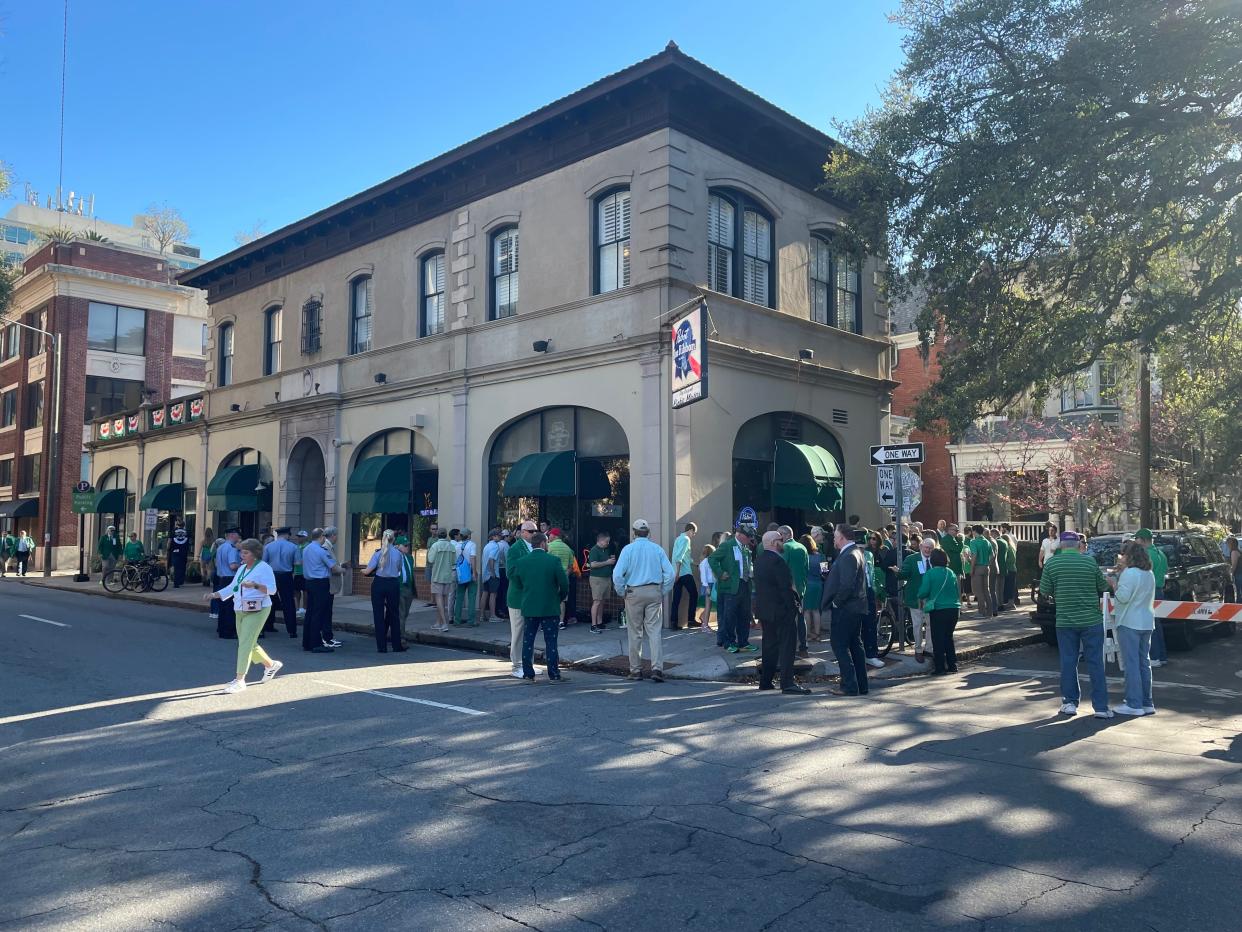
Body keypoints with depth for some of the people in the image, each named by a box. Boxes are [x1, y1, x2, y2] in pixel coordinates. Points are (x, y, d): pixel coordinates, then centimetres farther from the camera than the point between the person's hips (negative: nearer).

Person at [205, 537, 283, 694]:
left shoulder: (264, 568, -10)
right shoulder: (242, 568, 16)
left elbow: (272, 588, -19)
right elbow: (231, 588, 16)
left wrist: (255, 585, -33)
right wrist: (214, 594, 4)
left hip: (257, 610, -9)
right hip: (241, 611, 9)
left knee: (245, 644, -11)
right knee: (249, 644, 14)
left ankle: (240, 680, -7)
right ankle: (271, 664, 33)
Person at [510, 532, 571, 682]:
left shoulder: (522, 561, 1)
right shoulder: (554, 560, -9)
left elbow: (516, 583, 8)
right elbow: (564, 584, -9)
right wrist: (560, 598, 8)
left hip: (529, 608, 3)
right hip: (550, 608, -3)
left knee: (527, 641, 10)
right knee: (551, 642, 3)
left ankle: (528, 674, 13)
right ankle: (554, 675, 6)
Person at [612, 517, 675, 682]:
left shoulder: (628, 549, -4)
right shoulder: (657, 549, 2)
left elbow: (617, 574, -11)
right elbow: (669, 573, -2)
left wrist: (622, 593, 2)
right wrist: (663, 592, 8)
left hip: (634, 593, -1)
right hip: (654, 593, 1)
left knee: (635, 633, 8)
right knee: (654, 632, 2)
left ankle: (636, 670, 14)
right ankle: (657, 668, -10)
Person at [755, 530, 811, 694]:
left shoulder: (759, 560, 11)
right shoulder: (777, 561, -18)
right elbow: (786, 587, -21)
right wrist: (795, 604, -13)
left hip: (763, 609, 9)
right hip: (780, 610, -9)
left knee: (770, 645, 15)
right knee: (786, 645, -5)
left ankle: (765, 681, 19)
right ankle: (787, 683, -6)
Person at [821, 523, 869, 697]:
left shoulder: (848, 556, -19)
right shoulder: (856, 552, 13)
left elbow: (846, 585, -26)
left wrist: (836, 602, -15)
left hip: (845, 609, -10)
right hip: (856, 607, 10)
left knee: (840, 645, -4)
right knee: (855, 645, 14)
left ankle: (849, 686, -4)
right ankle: (862, 686, 19)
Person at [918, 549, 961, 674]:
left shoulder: (929, 573, -9)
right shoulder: (952, 573, 6)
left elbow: (923, 592, -14)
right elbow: (957, 592, 13)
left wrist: (921, 600, 7)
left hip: (938, 609, -5)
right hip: (953, 608, 5)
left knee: (938, 639, 2)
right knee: (948, 637, 16)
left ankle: (939, 667, 3)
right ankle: (952, 665, 17)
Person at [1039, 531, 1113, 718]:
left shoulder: (1051, 564, -5)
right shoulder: (1090, 562, -4)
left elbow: (1045, 591, 1)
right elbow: (1103, 586, 5)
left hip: (1065, 621, 0)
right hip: (1091, 620, 0)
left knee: (1068, 662, 10)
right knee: (1095, 663, 5)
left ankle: (1070, 703, 15)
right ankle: (1101, 707, 6)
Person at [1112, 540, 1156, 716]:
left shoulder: (1129, 573, -15)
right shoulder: (1149, 574, 12)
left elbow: (1123, 597, -21)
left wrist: (1115, 585, -3)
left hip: (1129, 623, -9)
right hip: (1147, 623, 9)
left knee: (1131, 663, -5)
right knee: (1144, 662, 14)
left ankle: (1134, 704, -4)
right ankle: (1147, 703, 19)